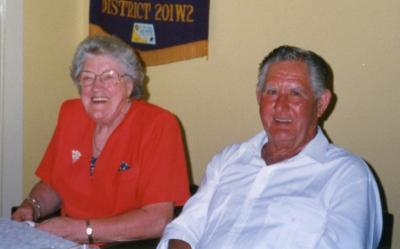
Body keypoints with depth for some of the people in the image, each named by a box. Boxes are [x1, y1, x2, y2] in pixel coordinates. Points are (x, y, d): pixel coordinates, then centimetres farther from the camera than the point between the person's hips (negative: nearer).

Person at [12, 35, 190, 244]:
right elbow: (50, 186, 16)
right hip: (65, 242, 6)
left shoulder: (159, 125, -13)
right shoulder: (70, 113, 6)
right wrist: (30, 207, -5)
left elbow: (157, 220, -19)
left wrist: (82, 229, -20)